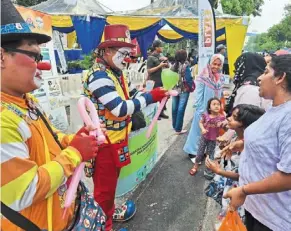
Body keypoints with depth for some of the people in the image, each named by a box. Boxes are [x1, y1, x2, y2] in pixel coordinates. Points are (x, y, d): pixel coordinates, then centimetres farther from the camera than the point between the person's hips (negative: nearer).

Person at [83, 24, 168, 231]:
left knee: (111, 181, 25)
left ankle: (110, 212, 47)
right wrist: (150, 97, -21)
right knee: (104, 186, 9)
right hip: (104, 142, -9)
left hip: (116, 137, 9)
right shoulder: (99, 76, -22)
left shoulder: (116, 73, 9)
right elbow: (120, 109, -27)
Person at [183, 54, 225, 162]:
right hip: (203, 111, -6)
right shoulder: (203, 77, -17)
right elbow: (198, 95, -16)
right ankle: (192, 152, 20)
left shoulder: (220, 78, 2)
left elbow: (219, 94, 10)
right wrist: (201, 111, -15)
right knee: (198, 131, 6)